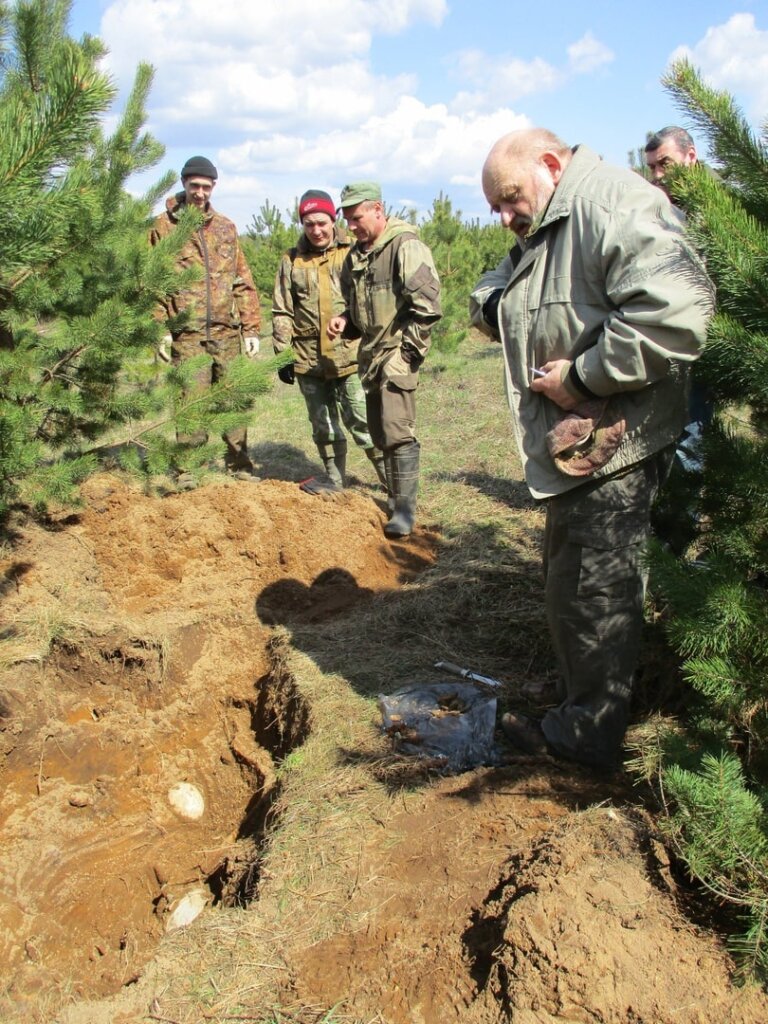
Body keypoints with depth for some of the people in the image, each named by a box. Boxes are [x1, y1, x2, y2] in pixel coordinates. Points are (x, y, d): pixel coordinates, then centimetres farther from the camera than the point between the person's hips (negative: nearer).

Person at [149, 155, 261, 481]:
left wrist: (251, 328, 7)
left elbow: (244, 282, 14)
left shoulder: (225, 227, 14)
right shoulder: (164, 226, 5)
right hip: (187, 333, -3)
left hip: (228, 331, 3)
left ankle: (239, 464, 17)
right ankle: (189, 468, 10)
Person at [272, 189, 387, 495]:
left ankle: (391, 477, 10)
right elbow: (282, 312, 9)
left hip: (349, 355, -3)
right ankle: (333, 478, 27)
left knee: (362, 421, -3)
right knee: (323, 424, 13)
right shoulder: (292, 261, 7)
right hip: (309, 360, 3)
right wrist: (282, 355, 4)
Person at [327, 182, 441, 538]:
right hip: (370, 354, 8)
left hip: (397, 354, -8)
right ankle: (396, 494, 26)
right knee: (379, 432, 13)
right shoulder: (355, 255, 14)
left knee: (397, 431, -13)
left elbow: (427, 306, -17)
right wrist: (344, 320, 3)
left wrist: (406, 352, -17)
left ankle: (405, 508, -5)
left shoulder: (406, 247, -12)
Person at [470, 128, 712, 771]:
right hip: (574, 451, 11)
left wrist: (583, 376, -23)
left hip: (612, 448, -11)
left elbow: (677, 309, -30)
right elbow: (488, 298, 22)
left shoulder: (614, 204, -16)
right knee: (568, 584, 20)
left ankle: (588, 736, 17)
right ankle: (581, 707, 38)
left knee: (592, 592, 0)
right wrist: (497, 307, -3)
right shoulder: (545, 232, 19)